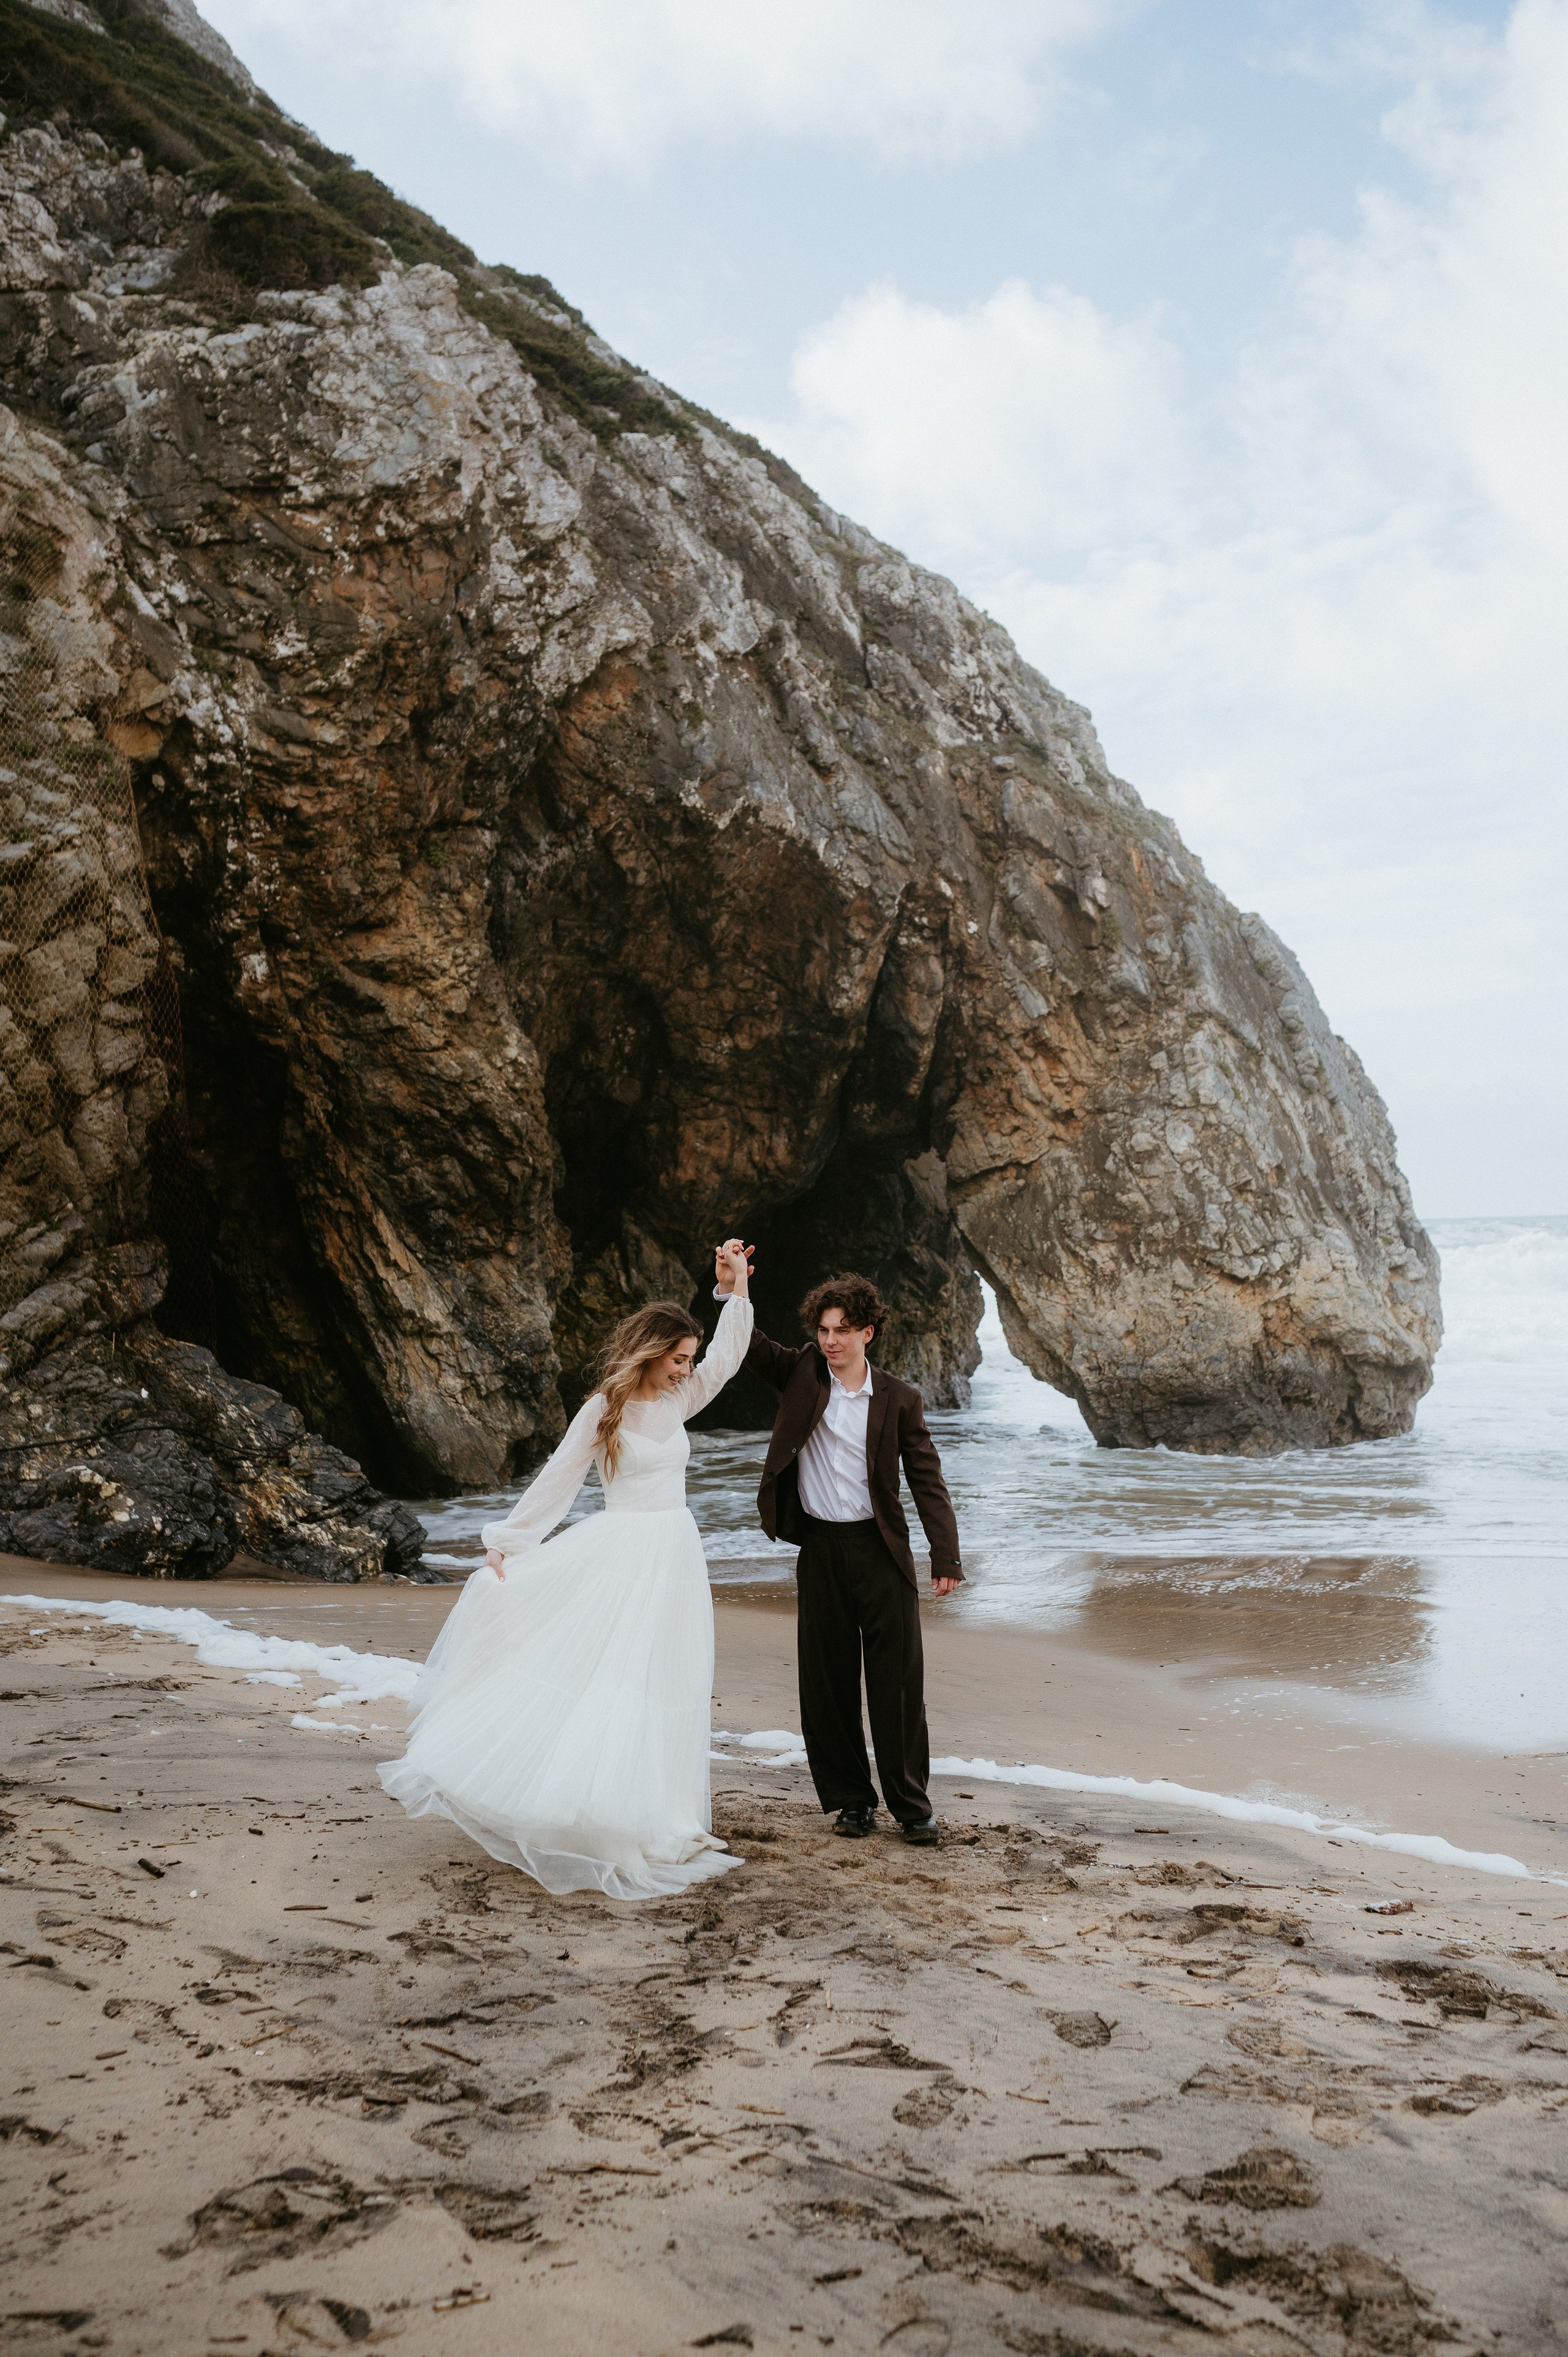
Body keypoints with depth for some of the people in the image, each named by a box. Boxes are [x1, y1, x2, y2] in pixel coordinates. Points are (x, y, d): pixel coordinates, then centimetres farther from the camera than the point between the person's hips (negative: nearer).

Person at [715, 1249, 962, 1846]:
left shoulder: (899, 1400, 0)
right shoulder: (803, 1376, 4)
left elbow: (927, 1481, 1)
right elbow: (751, 1346, -6)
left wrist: (946, 1557, -6)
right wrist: (730, 1289, -25)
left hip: (880, 1551, -2)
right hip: (819, 1550, 2)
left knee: (897, 1681, 0)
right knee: (828, 1682, 7)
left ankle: (911, 1803, 12)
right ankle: (851, 1798, 20)